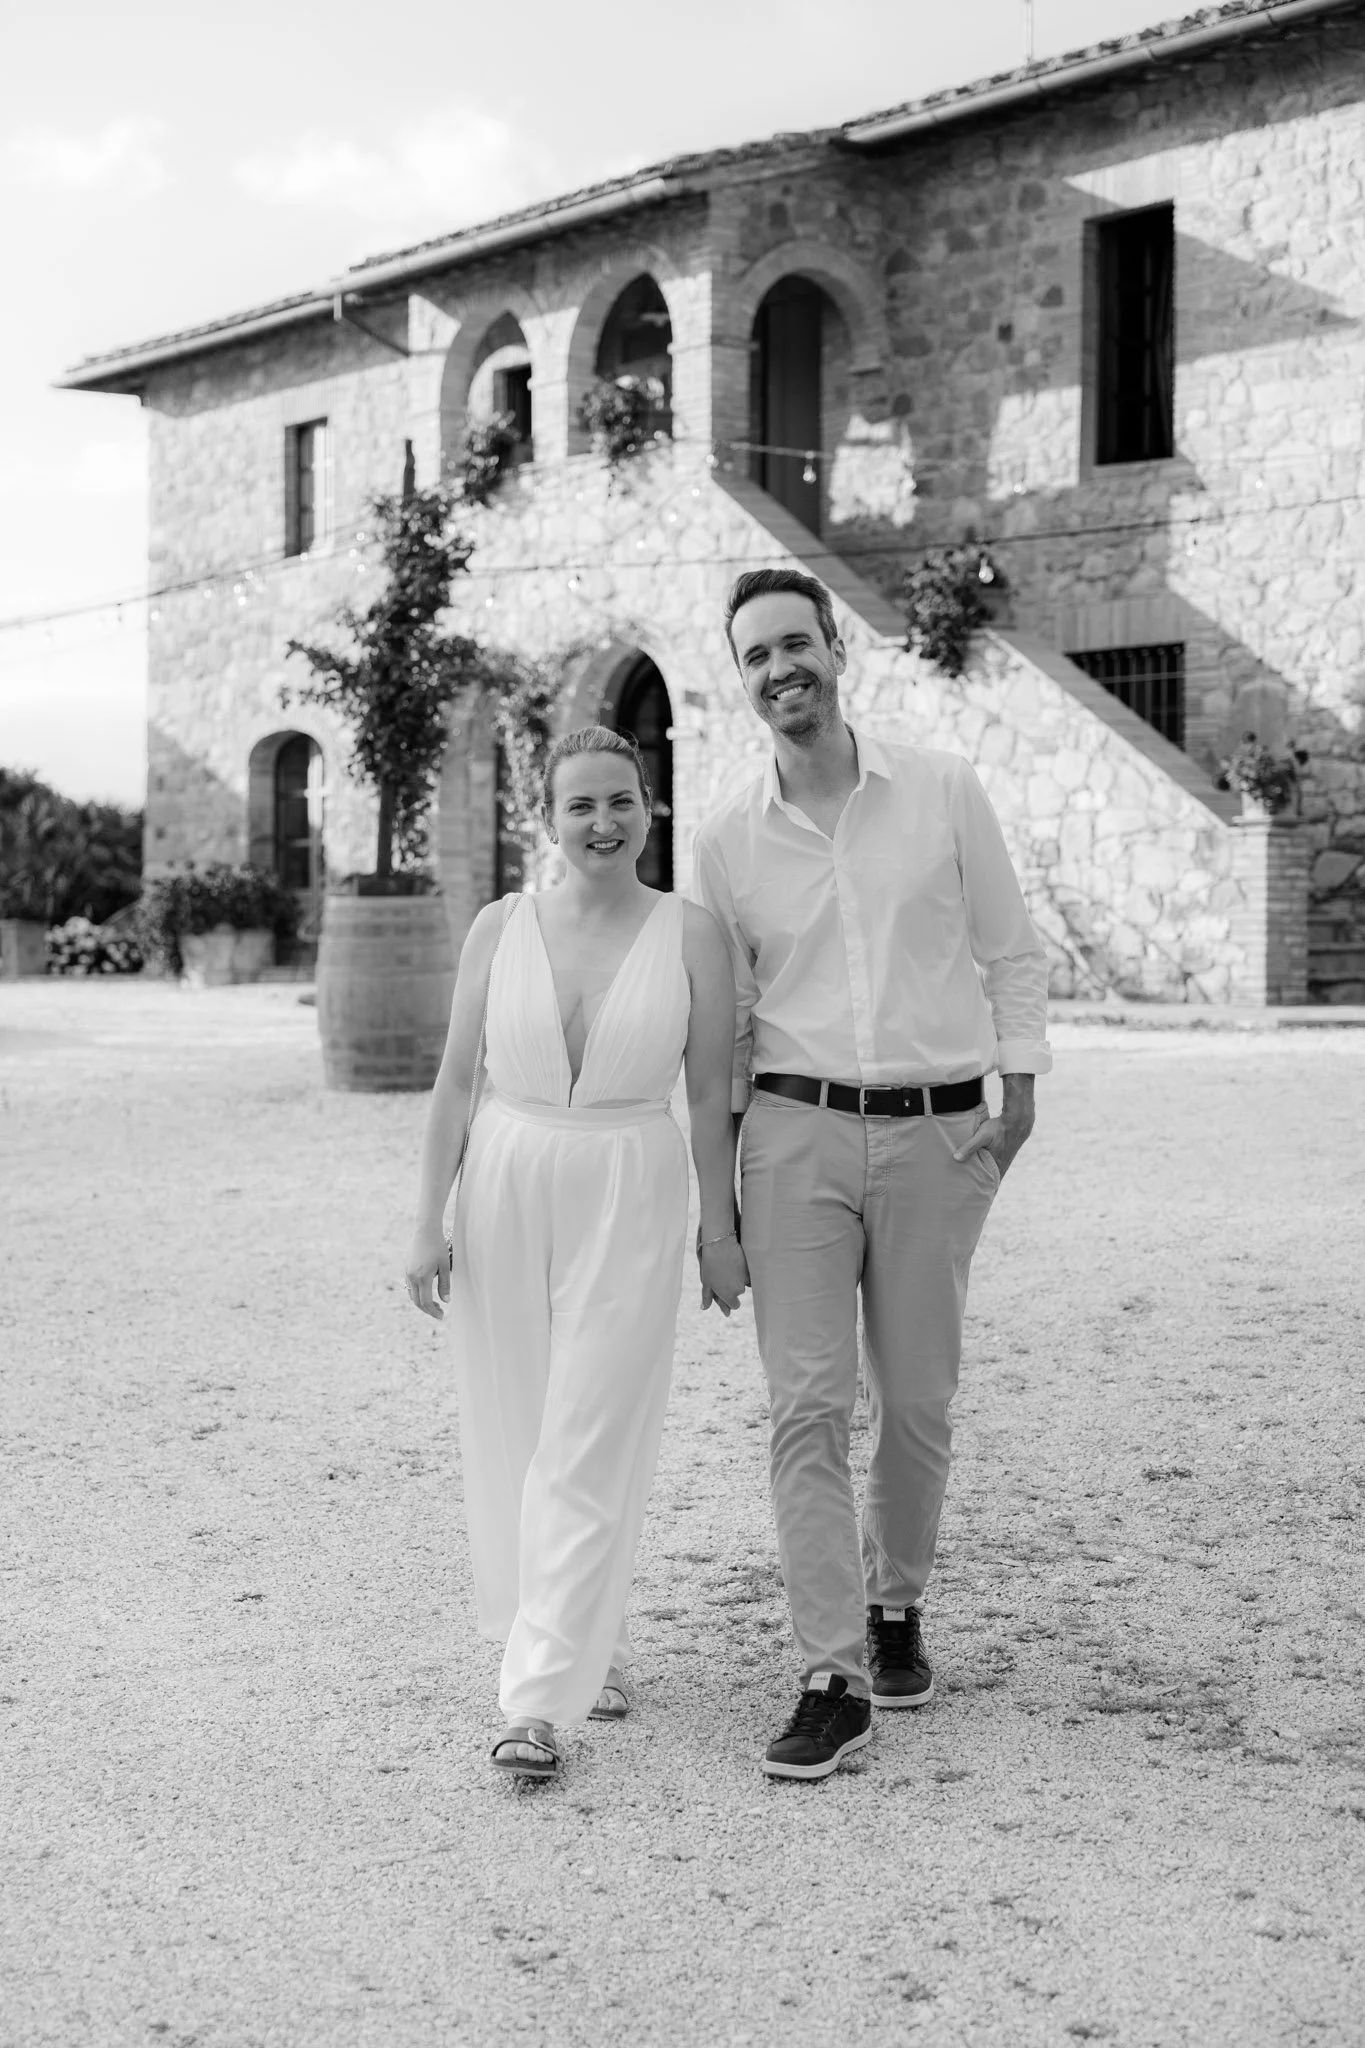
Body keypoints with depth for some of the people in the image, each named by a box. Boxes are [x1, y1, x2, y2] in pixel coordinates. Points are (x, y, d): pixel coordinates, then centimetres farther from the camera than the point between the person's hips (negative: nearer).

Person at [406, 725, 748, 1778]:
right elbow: (457, 1080, 5)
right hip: (505, 1188, 3)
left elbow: (711, 1094, 1)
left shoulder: (691, 933, -3)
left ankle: (542, 1700, -2)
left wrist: (721, 1231, 1)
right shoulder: (501, 928, 1)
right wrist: (429, 1219, 1)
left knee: (589, 1452, -6)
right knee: (515, 1435, 9)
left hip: (629, 1198, -3)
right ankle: (595, 1646, 30)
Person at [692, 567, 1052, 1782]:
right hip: (797, 1134, 0)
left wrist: (1019, 1092, -3)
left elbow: (1012, 953, 7)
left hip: (936, 1135, 0)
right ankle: (834, 1681, -4)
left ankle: (897, 1608, 33)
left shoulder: (942, 793, 0)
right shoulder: (728, 841, 3)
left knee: (916, 1404, 9)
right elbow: (723, 1018, 11)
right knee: (808, 1406, -7)